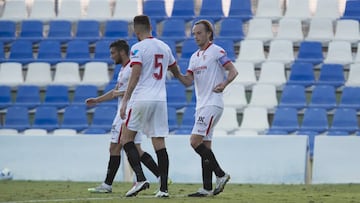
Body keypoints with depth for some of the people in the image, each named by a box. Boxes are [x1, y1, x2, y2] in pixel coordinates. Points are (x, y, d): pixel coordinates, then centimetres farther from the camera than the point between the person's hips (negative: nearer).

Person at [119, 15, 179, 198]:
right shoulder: (164, 47, 13)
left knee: (127, 138, 7)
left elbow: (135, 76, -15)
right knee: (159, 143, 4)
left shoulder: (138, 48, -6)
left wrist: (125, 100, -15)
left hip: (140, 99, -5)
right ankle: (164, 188, -1)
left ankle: (140, 178, -9)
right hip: (160, 100, 5)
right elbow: (175, 68, 31)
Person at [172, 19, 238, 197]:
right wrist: (177, 74, -7)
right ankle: (207, 188, 6)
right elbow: (188, 81, 12)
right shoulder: (195, 57, 19)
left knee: (195, 141, -16)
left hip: (212, 104, -9)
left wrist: (224, 84, -28)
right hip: (201, 105, 9)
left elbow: (233, 71, -10)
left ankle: (220, 174, -9)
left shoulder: (216, 51, -5)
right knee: (205, 146, 6)